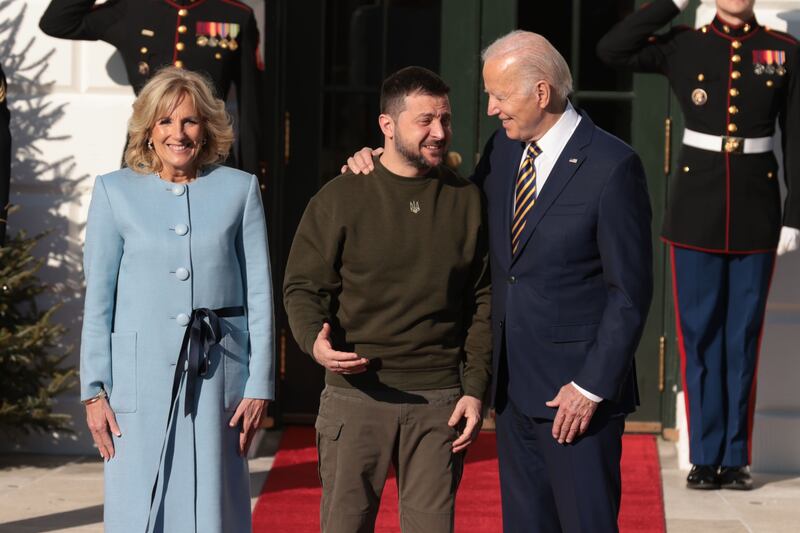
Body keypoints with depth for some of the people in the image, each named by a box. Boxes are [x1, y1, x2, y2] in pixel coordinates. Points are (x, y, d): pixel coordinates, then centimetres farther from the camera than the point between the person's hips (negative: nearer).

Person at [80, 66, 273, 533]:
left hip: (217, 375, 0)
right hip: (140, 377, 0)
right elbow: (98, 299, 5)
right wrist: (94, 390, 0)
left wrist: (259, 386, 1)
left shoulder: (239, 189, 6)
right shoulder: (115, 192, 5)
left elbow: (259, 295, 6)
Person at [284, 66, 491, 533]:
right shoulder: (341, 198, 0)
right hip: (356, 394, -1)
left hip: (440, 401, 2)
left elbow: (482, 302, 9)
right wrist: (316, 342, -19)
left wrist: (475, 390, 3)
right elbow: (303, 287, 1)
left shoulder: (466, 200, 7)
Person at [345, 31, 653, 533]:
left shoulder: (612, 166, -14)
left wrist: (592, 387, -16)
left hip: (576, 388, -7)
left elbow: (630, 292, -13)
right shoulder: (505, 148, 7)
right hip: (514, 385, 7)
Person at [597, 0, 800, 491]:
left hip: (756, 211, 0)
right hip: (698, 211, 0)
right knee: (700, 334, 3)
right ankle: (706, 458, 11)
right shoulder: (683, 47, 2)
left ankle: (736, 459, 14)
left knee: (744, 336, 6)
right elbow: (611, 50, -11)